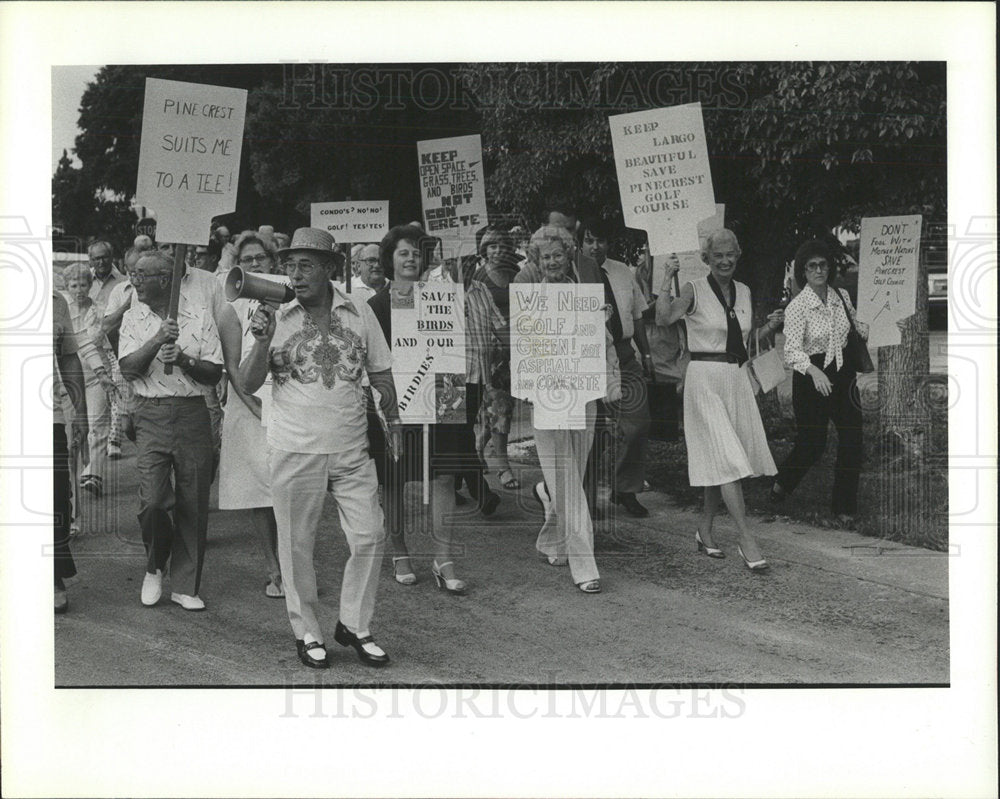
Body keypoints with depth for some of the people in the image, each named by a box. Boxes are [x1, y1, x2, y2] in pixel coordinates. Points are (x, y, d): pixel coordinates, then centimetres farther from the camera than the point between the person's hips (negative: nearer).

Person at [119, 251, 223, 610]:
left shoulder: (199, 314, 2)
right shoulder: (133, 317, 8)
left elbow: (214, 374, 1)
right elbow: (128, 368, -6)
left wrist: (184, 359, -16)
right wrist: (158, 340, -19)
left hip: (192, 415, 0)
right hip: (151, 415, 0)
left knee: (192, 504, 3)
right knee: (152, 502, -10)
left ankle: (184, 585, 16)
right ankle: (154, 568, 18)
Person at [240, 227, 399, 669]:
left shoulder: (359, 313, 4)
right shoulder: (276, 318, -1)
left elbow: (381, 374, 13)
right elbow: (248, 385, -4)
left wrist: (393, 423, 12)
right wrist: (262, 342, -17)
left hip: (351, 449, 2)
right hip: (294, 450, -2)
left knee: (370, 536, 2)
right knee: (297, 545, 5)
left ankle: (354, 625, 18)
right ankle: (306, 632, 20)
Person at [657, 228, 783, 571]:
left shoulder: (744, 292, 13)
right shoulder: (694, 290, -5)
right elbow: (664, 318, -21)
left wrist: (770, 327, 4)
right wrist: (667, 280, -21)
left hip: (737, 378, 6)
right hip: (705, 378, -6)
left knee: (720, 462, 10)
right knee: (727, 459, -11)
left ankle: (704, 530, 24)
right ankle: (746, 538, -11)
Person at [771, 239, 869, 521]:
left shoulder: (842, 297, 5)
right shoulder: (796, 307, -12)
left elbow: (857, 327, 22)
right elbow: (792, 350, -20)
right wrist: (814, 371, -38)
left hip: (843, 374, 5)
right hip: (811, 376, -5)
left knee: (852, 440, -1)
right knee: (812, 444, 1)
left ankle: (844, 507, 13)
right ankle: (782, 483, 31)